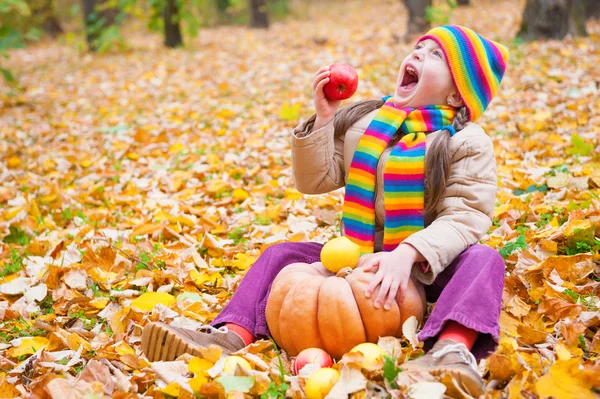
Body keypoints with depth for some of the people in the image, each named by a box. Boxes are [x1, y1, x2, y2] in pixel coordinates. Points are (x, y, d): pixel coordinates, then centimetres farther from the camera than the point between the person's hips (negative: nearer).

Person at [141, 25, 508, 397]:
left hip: (428, 268, -4)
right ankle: (234, 335, -30)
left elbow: (464, 217, -22)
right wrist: (323, 119, -11)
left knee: (484, 259, -32)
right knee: (282, 253, -8)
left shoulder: (468, 143, -10)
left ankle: (453, 349, -58)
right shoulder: (362, 124, 6)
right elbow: (315, 180, 3)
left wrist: (408, 254, -38)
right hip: (359, 260, 5)